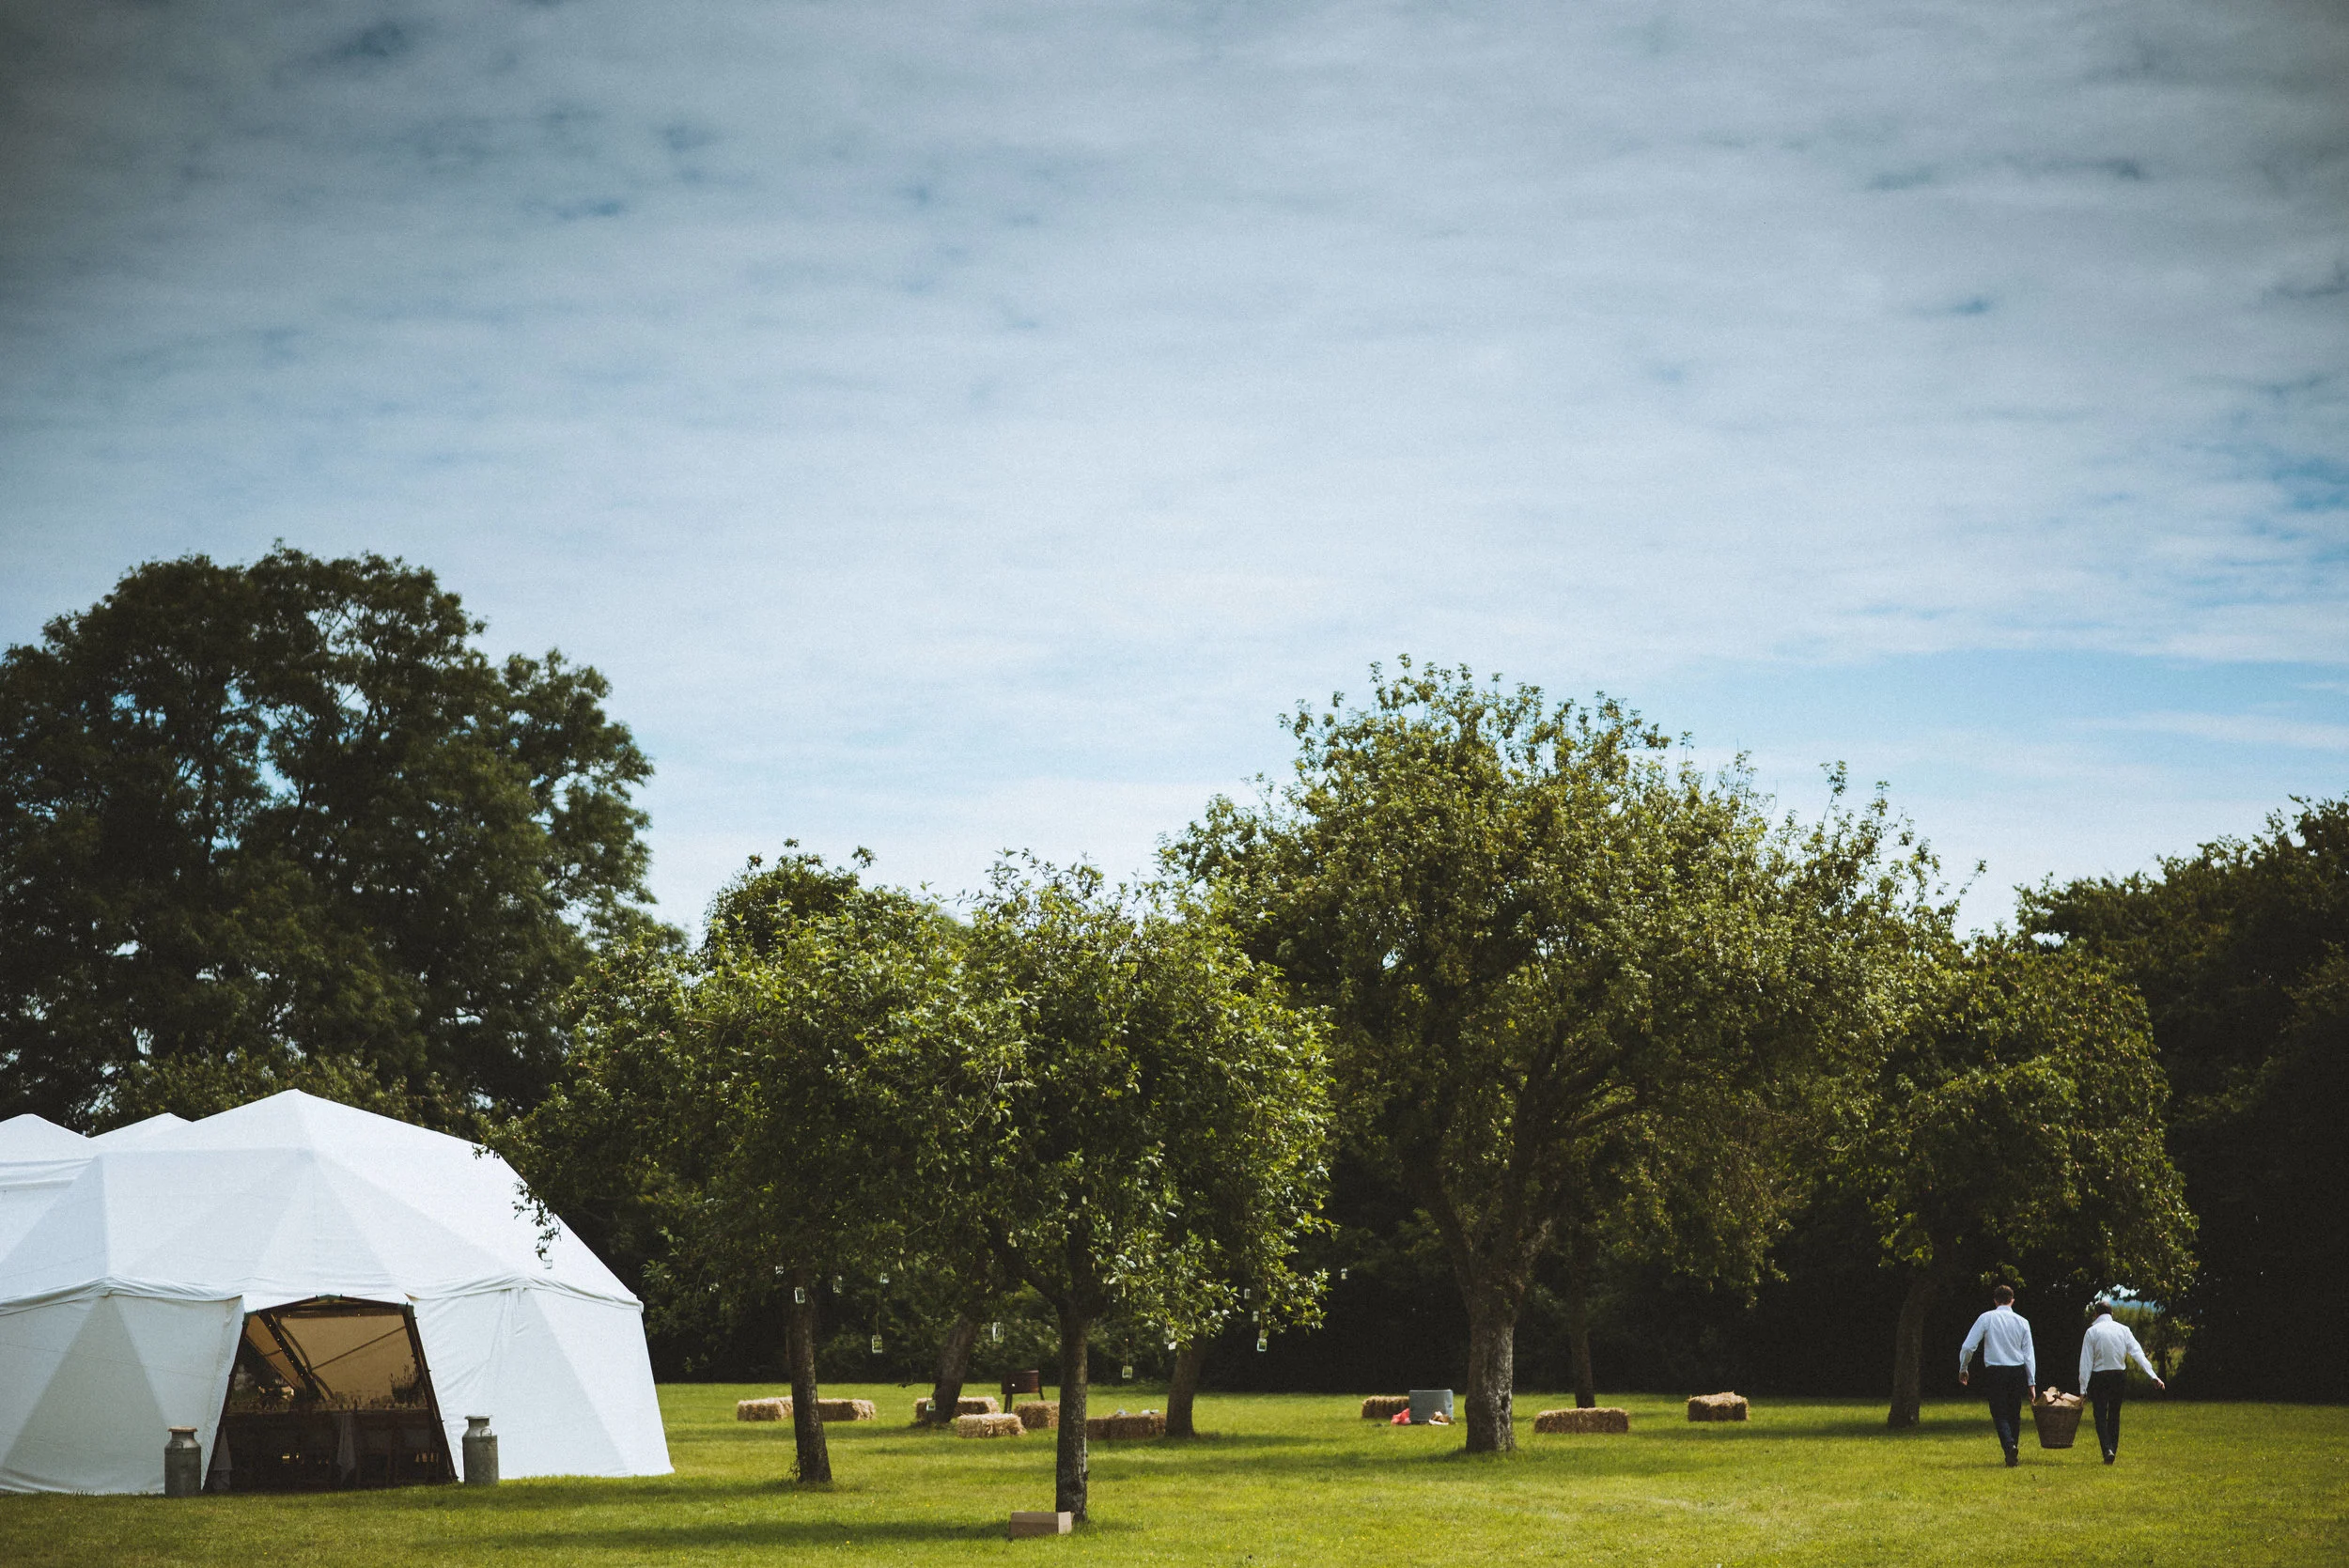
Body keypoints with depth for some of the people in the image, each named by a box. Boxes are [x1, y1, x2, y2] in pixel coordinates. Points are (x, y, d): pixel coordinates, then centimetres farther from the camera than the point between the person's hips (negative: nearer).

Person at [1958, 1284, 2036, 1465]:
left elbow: (1968, 1346, -4)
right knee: (2014, 1415, 13)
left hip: (1995, 1372, -2)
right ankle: (2014, 1456, 15)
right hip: (2018, 1372, 3)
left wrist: (1962, 1369, 10)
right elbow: (2029, 1354, 5)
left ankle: (2009, 1445, -27)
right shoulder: (2022, 1322, 5)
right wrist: (2032, 1382, 8)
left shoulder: (1986, 1318, -2)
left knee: (2000, 1414, -2)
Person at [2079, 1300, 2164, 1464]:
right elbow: (2137, 1352, -3)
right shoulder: (2123, 1329, 3)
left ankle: (2107, 1449, -21)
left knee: (2100, 1416, -2)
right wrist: (2153, 1375, -6)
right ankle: (2113, 1450, 15)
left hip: (2099, 1377, -3)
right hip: (2119, 1376, 3)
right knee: (2114, 1415, 15)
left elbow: (2086, 1362, -6)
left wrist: (2083, 1388, -5)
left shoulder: (2092, 1331, -5)